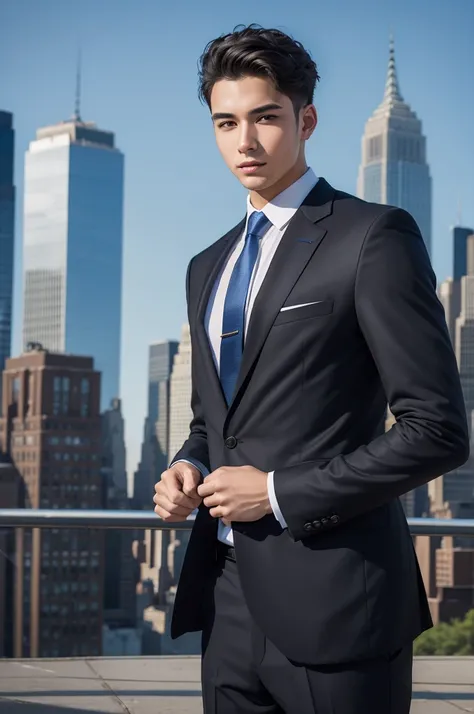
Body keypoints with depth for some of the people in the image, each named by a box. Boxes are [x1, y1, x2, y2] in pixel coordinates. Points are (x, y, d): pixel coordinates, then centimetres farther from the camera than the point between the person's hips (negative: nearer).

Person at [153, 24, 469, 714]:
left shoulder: (373, 236, -7)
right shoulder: (208, 268, 16)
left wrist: (279, 492, -13)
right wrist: (188, 467, 2)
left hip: (332, 604, -6)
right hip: (228, 601, 6)